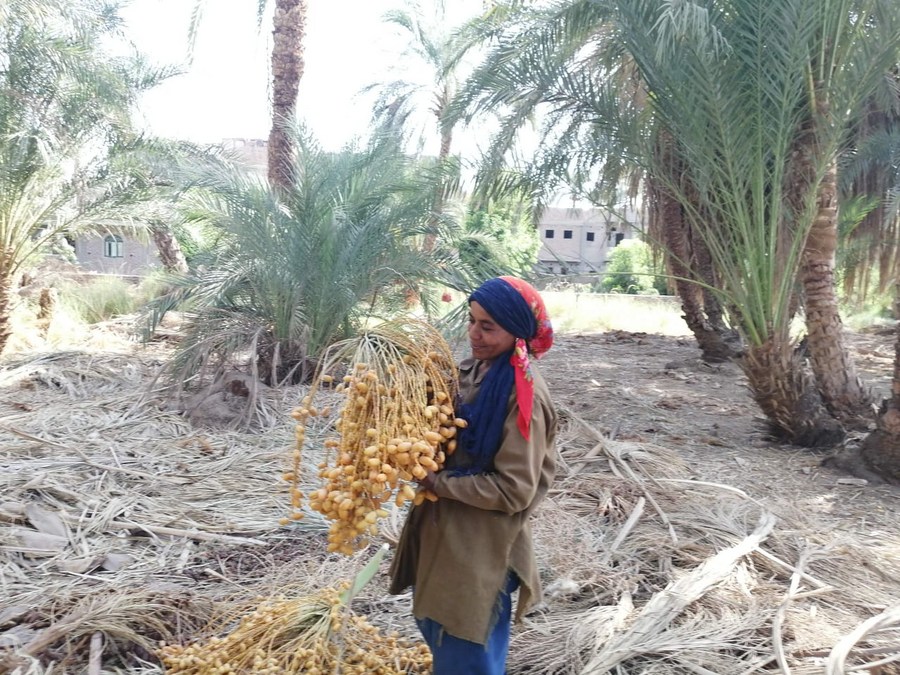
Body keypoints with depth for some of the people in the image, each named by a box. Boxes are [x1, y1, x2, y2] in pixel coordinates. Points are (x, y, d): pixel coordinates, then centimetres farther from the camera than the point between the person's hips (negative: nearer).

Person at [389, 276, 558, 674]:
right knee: (436, 626, 25)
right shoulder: (472, 371, 1)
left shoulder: (525, 395, -22)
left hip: (481, 546, -8)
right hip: (443, 531, 8)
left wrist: (437, 483, -20)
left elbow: (513, 490, -23)